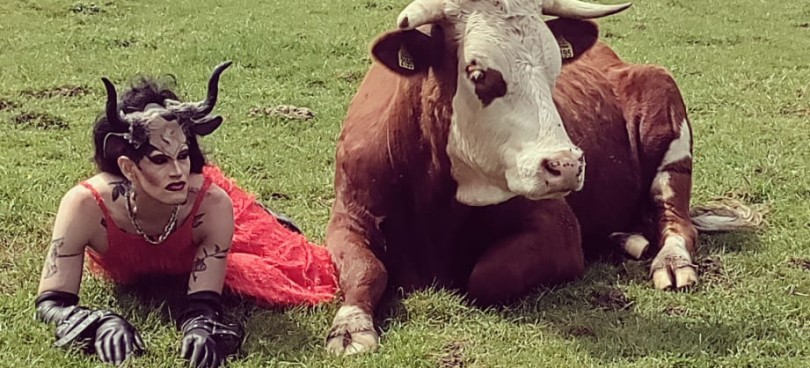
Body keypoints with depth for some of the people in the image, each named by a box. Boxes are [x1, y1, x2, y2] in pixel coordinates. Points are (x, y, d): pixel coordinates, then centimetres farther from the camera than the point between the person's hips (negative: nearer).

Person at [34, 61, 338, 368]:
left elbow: (203, 303, -38)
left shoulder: (212, 203, -43)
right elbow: (51, 303, -41)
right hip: (129, 272, 1)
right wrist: (101, 322, -60)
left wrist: (201, 326, -60)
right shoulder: (88, 205, -46)